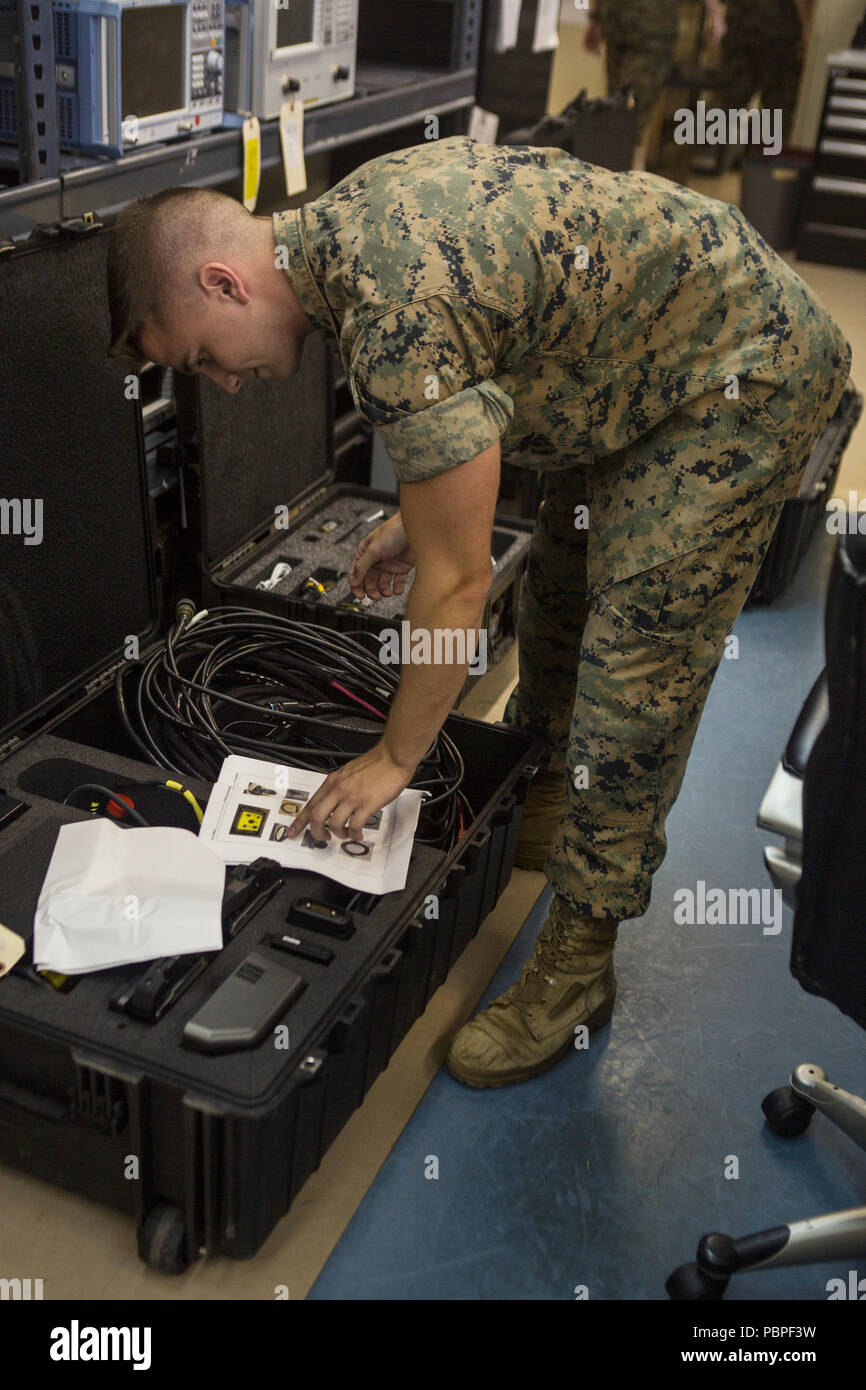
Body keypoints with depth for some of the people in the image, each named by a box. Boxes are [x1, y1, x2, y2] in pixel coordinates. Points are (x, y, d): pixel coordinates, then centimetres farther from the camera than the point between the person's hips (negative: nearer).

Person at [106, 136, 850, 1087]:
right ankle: (543, 804, 42)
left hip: (748, 375, -10)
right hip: (645, 372, 10)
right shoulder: (348, 216, -2)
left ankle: (578, 965, 3)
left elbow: (456, 583, -26)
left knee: (634, 673, -10)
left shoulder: (400, 321, -32)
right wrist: (423, 511, 9)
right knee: (560, 586, 20)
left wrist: (392, 760, -14)